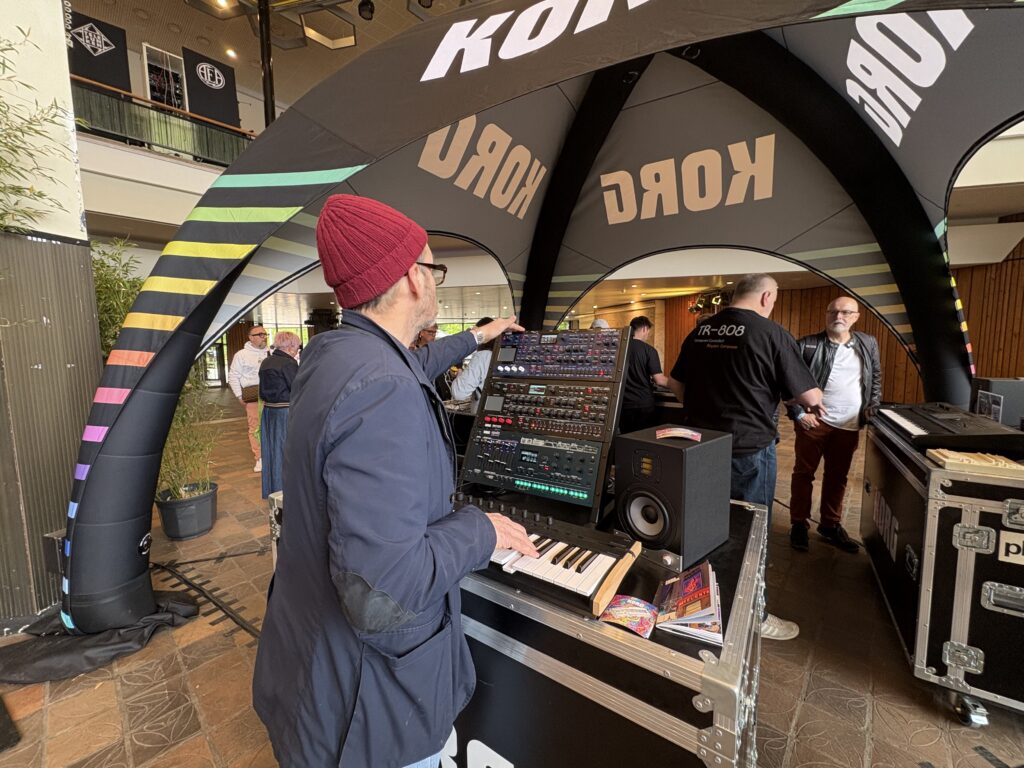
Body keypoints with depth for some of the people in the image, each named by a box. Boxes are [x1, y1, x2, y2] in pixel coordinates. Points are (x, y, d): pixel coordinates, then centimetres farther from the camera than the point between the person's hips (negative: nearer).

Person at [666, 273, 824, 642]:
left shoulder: (699, 331, 4)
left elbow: (675, 383, 13)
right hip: (749, 449, -6)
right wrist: (816, 403, 13)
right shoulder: (771, 333, -13)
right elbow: (808, 396, -9)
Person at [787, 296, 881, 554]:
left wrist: (872, 407, 8)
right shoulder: (807, 344, -7)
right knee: (804, 473, 5)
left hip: (849, 425, 4)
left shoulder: (868, 344, 8)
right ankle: (799, 524, 17)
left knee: (838, 476, 15)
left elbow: (876, 378, 19)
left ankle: (831, 524, 30)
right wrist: (798, 413, -12)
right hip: (814, 420, -4)